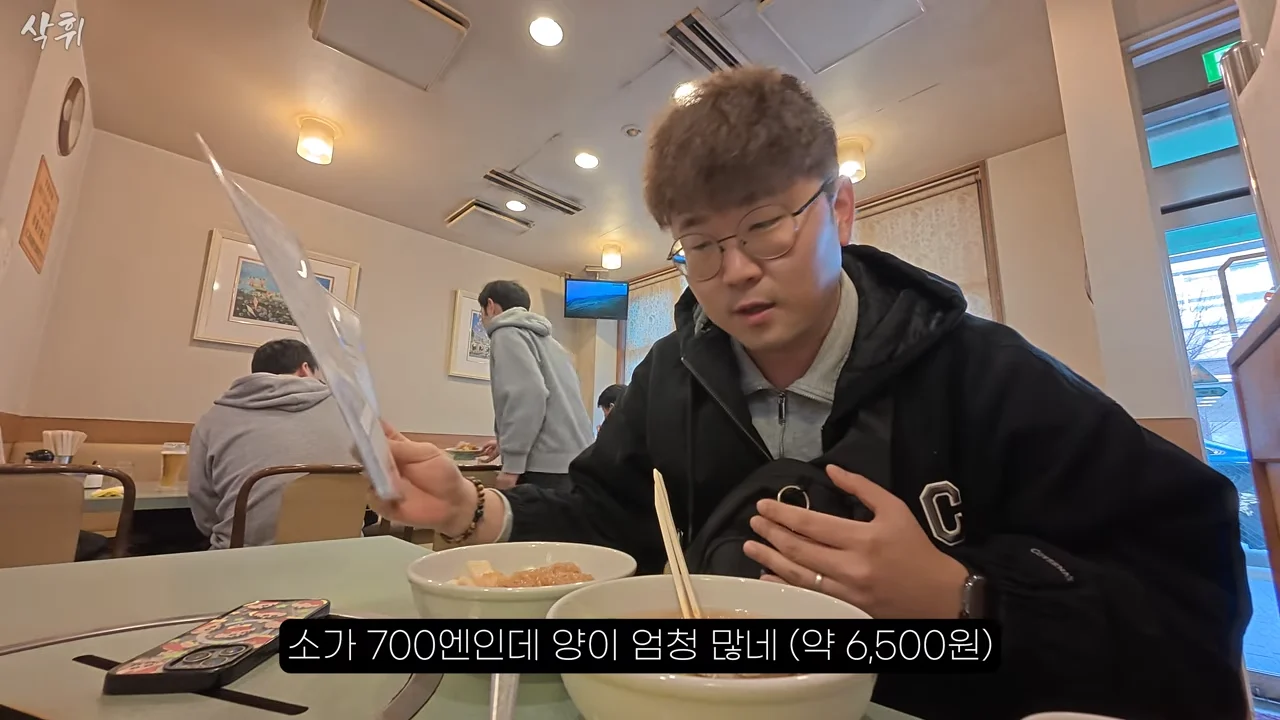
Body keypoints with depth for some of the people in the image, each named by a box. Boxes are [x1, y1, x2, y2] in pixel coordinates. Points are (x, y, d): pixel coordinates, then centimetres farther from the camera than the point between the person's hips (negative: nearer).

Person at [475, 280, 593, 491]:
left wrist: (512, 463, -14)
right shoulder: (543, 338, 24)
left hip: (547, 465, -8)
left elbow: (528, 395, -17)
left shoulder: (507, 333, -1)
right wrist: (506, 443, 38)